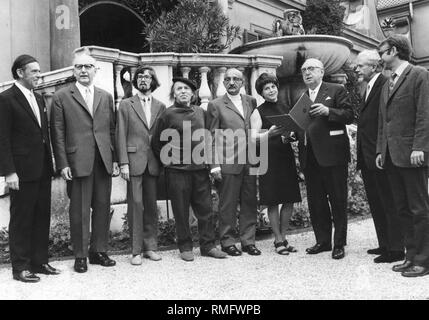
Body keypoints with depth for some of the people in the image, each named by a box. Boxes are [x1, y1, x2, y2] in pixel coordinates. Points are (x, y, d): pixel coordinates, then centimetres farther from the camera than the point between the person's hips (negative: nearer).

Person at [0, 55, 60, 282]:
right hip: (22, 172, -7)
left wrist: (50, 163, 13)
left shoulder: (39, 99, 15)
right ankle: (20, 267, 15)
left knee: (42, 217, 12)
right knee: (21, 219, 3)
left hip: (43, 170, 7)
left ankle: (39, 261, 24)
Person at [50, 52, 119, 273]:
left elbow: (111, 130, 13)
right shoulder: (61, 97, 3)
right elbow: (57, 134, -1)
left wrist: (115, 159, 6)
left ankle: (99, 251, 22)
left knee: (102, 208, 9)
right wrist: (63, 164, -8)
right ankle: (80, 255, 16)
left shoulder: (106, 97, 14)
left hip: (104, 162, 4)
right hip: (78, 162, -3)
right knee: (79, 211, 3)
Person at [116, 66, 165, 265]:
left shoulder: (160, 107, 13)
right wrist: (123, 163, -8)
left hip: (154, 163, 2)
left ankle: (150, 247, 17)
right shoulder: (126, 105, 7)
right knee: (135, 204, -3)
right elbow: (121, 136, 1)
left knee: (151, 205, 6)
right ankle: (136, 250, 5)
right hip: (134, 161, -2)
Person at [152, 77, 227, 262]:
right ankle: (185, 248, 17)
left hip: (200, 168, 4)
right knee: (181, 212, 4)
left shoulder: (200, 112, 10)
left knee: (206, 209, 6)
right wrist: (166, 160, 0)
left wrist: (208, 158, 11)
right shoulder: (168, 114, -3)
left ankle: (208, 245, 18)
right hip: (177, 170, -4)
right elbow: (156, 142, 2)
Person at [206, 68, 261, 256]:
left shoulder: (251, 101, 14)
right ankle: (227, 241, 15)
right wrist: (214, 164, -7)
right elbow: (213, 137, -1)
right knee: (228, 204, 2)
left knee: (250, 203, 8)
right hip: (228, 162, -4)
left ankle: (248, 241, 19)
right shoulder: (216, 105, 2)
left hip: (249, 161, 4)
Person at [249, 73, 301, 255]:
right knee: (273, 202, -3)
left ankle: (283, 238, 17)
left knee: (289, 200, 4)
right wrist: (269, 133, -26)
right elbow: (254, 138, -8)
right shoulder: (258, 112, 0)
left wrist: (290, 136, -3)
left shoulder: (286, 109, 14)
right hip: (269, 159, -5)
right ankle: (278, 241, 8)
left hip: (286, 157, 5)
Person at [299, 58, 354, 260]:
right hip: (309, 156, 5)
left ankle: (339, 243, 11)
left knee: (337, 200, 1)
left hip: (332, 153, -5)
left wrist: (328, 111, -20)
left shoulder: (337, 90, 3)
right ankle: (322, 241, 21)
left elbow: (349, 115, -7)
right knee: (315, 202, 10)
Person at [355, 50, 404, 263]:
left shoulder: (385, 85, -11)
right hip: (367, 157, 10)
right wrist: (360, 150, 13)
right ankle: (385, 244, 25)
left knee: (389, 204, -1)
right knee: (376, 204, 15)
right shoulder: (369, 89, 19)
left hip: (380, 156, -10)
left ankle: (396, 249, 7)